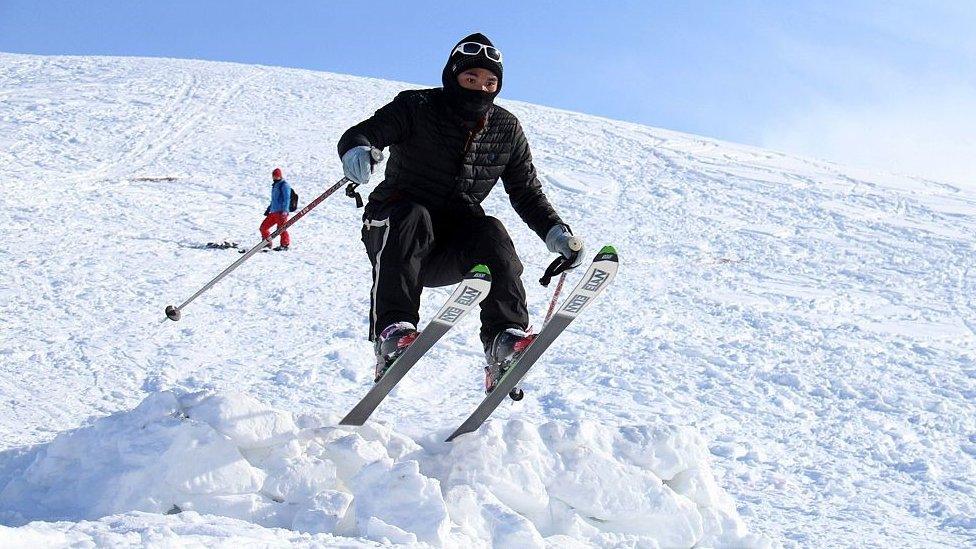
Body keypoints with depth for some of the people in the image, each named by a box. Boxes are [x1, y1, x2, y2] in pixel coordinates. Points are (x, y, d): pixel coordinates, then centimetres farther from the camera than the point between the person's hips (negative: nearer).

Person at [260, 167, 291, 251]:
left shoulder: (284, 185, -6)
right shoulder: (275, 185, 22)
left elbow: (286, 199, -14)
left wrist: (284, 210, -22)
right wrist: (268, 209, 29)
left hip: (281, 212, -9)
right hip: (273, 212, 9)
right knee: (264, 227, 10)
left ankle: (285, 244, -4)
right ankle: (267, 243, 21)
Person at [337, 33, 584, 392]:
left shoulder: (506, 129, 4)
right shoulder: (417, 108, -8)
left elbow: (527, 191, 9)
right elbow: (361, 133, -19)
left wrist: (553, 231, -10)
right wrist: (357, 150, -44)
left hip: (451, 250, 3)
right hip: (391, 230, -2)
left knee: (491, 234, -28)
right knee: (412, 216, -35)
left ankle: (505, 345, -36)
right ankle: (392, 331, -43)